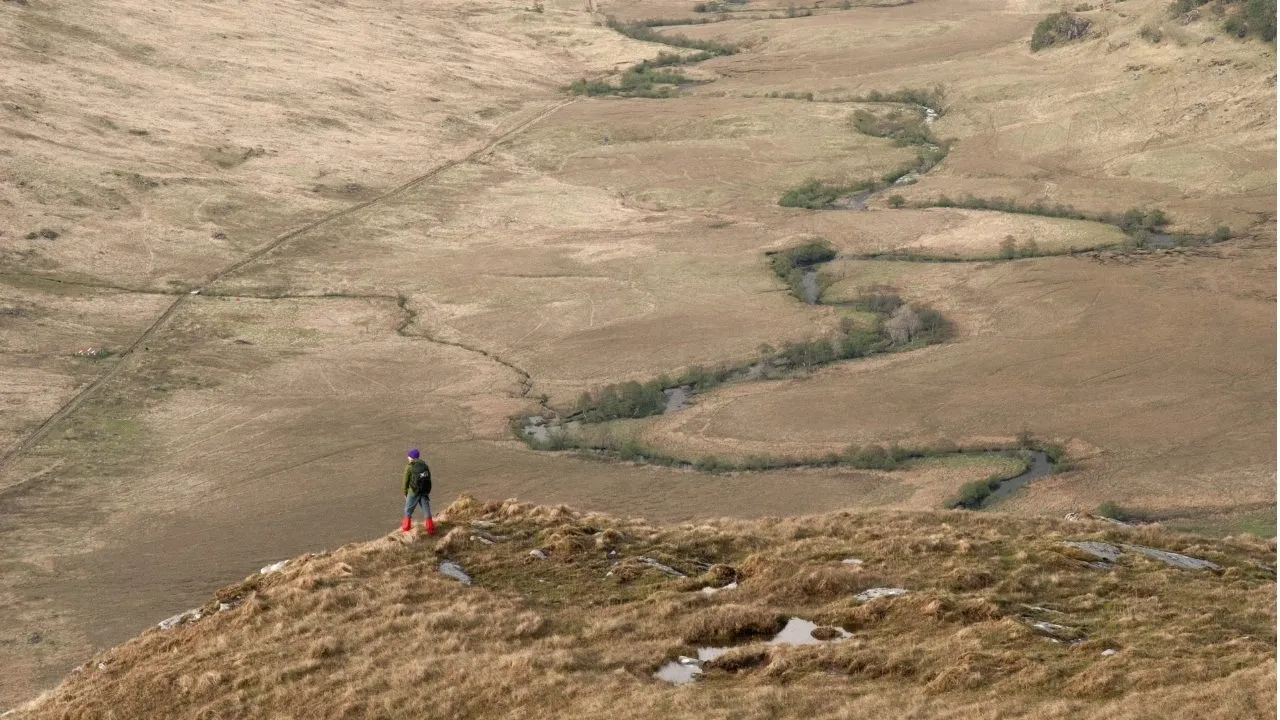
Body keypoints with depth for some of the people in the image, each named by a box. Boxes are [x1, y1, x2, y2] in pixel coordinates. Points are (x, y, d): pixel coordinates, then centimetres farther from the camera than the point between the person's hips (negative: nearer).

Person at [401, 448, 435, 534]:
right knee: (426, 510, 8)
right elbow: (429, 479, 9)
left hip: (413, 492, -4)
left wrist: (405, 493, 6)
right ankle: (430, 529, 4)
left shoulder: (409, 467, -9)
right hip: (425, 492, 4)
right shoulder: (425, 465, 6)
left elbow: (406, 481, -6)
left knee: (408, 510, 13)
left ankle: (406, 528, 20)